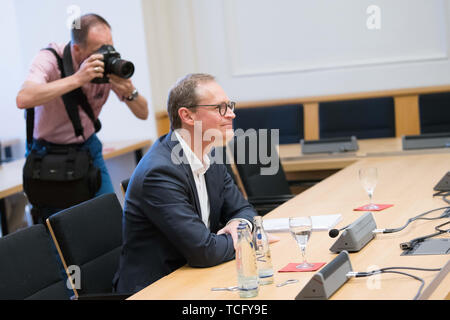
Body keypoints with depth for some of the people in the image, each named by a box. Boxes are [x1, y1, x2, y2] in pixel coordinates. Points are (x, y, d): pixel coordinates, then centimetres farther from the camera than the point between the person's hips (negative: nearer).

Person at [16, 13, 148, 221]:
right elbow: (23, 99, -43)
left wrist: (130, 93, -29)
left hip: (88, 147, 4)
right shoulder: (50, 59, -23)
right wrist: (78, 78, -43)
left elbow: (143, 114, -5)